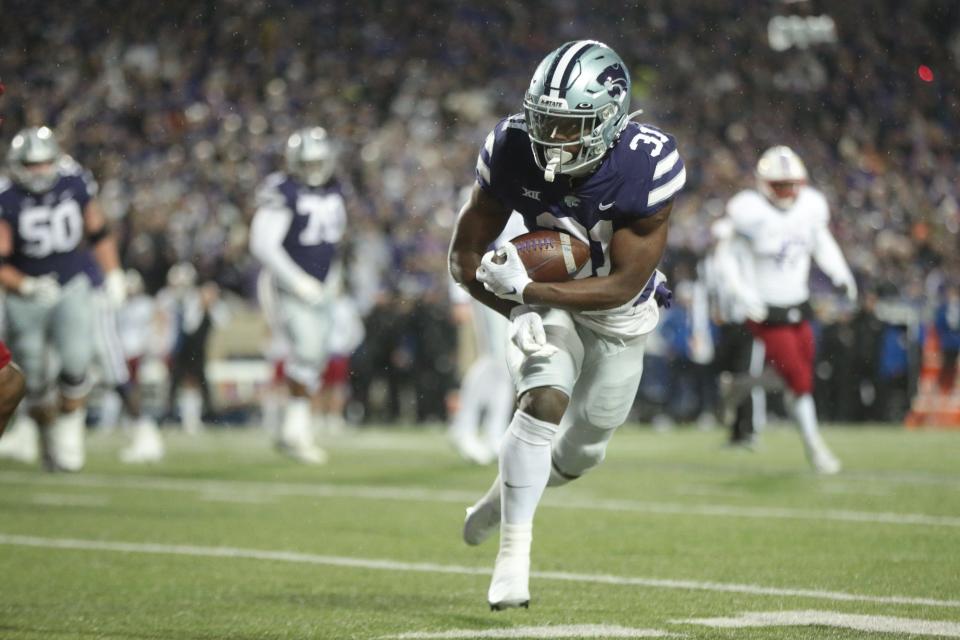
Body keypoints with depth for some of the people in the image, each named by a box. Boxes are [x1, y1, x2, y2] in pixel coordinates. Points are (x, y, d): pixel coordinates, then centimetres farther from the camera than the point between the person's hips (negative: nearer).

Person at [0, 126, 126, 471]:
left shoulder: (75, 183, -7)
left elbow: (98, 232, 9)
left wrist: (113, 275, 11)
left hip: (71, 290, 1)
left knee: (76, 362, -18)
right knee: (33, 381, 4)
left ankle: (69, 425, 5)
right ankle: (48, 434, 29)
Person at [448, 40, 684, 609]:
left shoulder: (649, 165, -34)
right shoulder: (512, 151, -26)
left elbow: (624, 284, -29)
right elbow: (466, 255, -14)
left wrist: (524, 289, -36)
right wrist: (517, 313, -31)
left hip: (621, 311, 0)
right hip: (546, 297, 0)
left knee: (582, 451, 11)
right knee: (545, 400, -27)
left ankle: (508, 492, 43)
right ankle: (514, 552, -22)